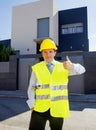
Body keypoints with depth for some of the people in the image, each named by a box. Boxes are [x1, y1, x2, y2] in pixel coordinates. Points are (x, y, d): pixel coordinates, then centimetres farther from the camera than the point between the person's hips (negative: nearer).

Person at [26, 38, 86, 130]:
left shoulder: (64, 67, 3)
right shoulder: (36, 68, 0)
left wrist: (72, 67, -31)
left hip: (58, 109, 2)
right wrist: (32, 105, -7)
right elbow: (31, 88, 2)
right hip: (40, 108, -1)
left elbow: (81, 70, -9)